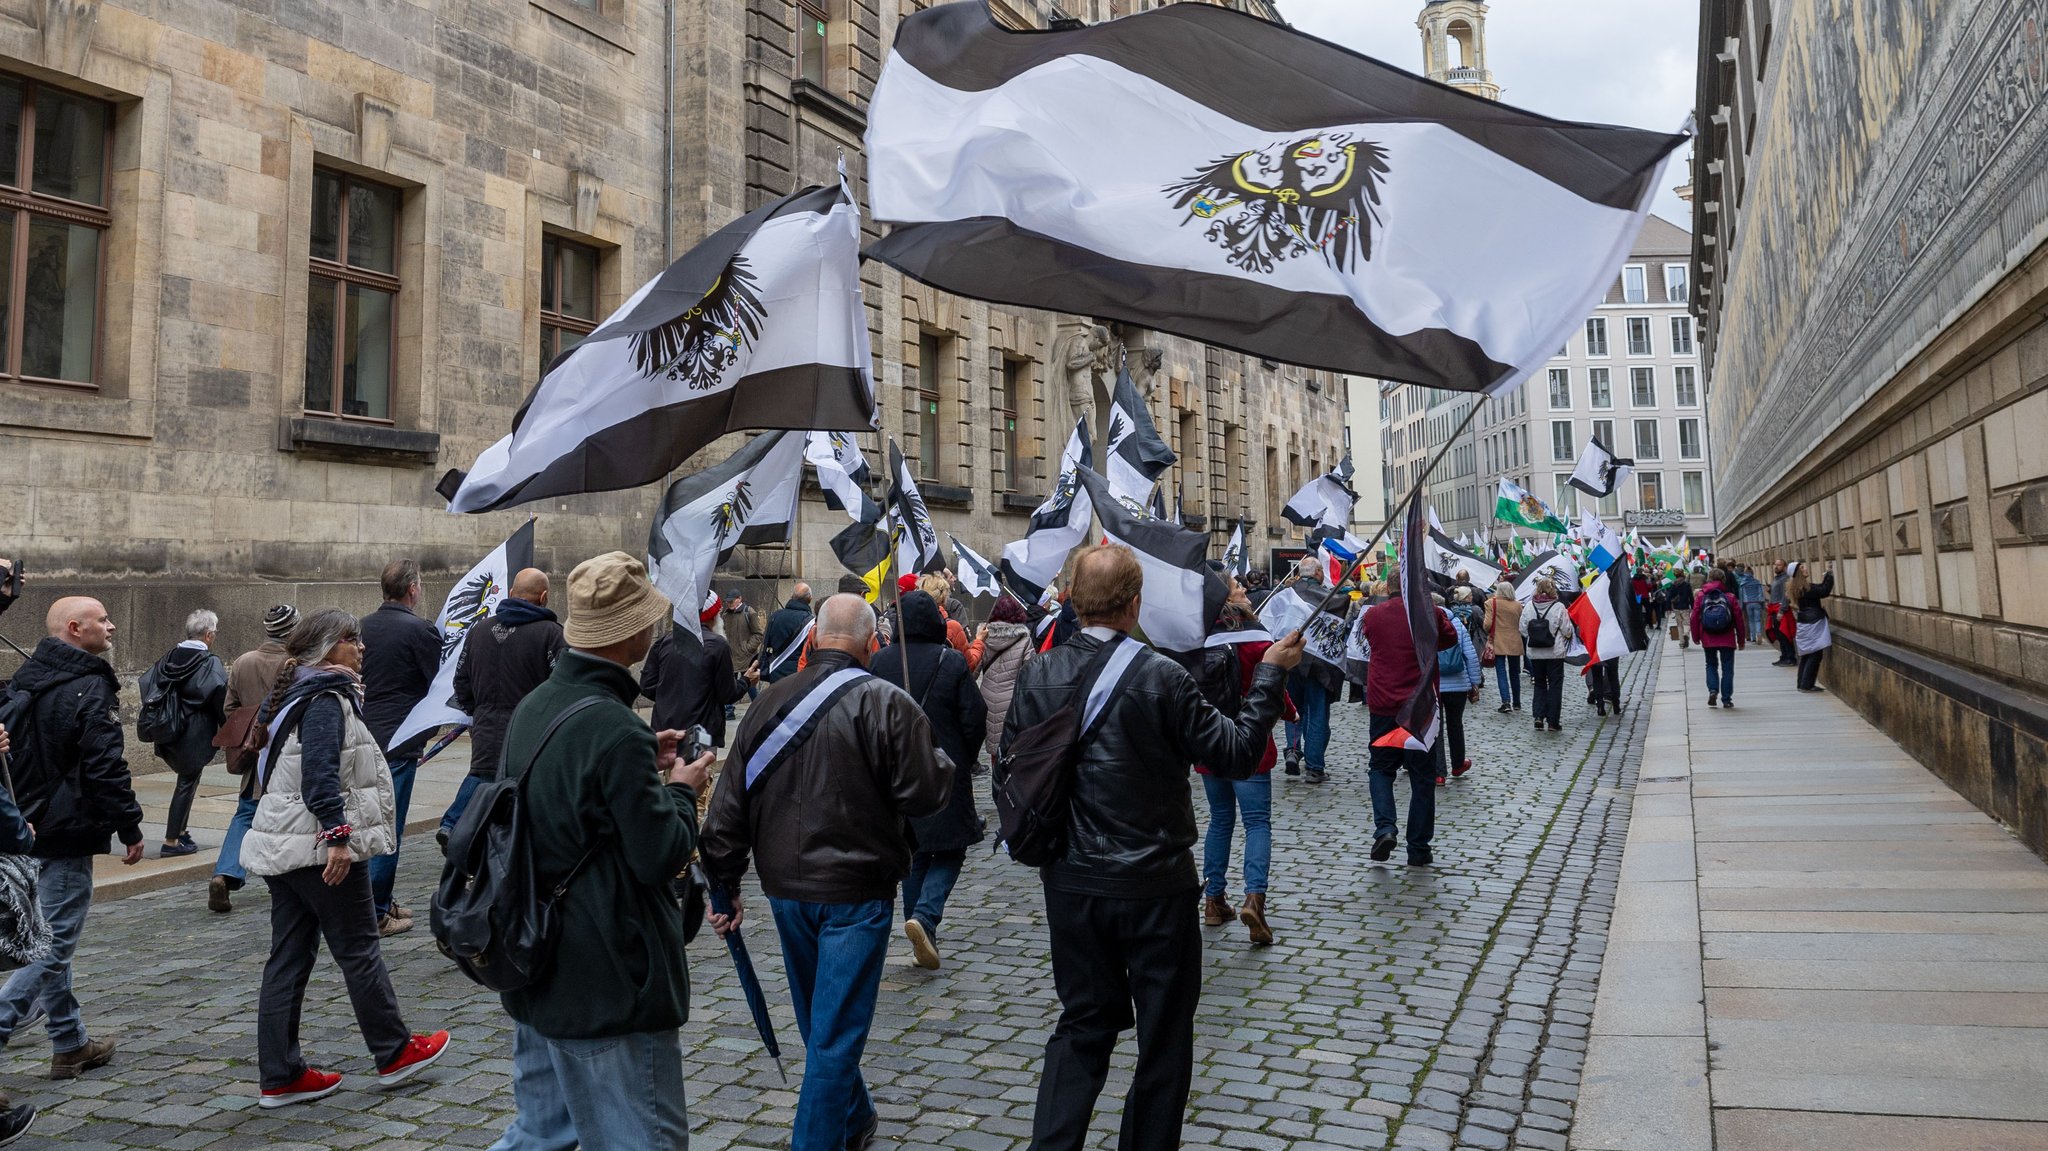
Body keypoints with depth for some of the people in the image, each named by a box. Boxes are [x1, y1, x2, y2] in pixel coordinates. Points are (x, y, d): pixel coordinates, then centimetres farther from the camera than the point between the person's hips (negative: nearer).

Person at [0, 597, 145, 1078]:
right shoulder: (90, 690, -17)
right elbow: (107, 769, -19)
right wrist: (130, 827, -11)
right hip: (66, 837, -10)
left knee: (52, 940, 16)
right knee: (55, 945, -2)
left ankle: (71, 1044, 24)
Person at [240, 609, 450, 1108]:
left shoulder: (296, 695, 14)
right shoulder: (326, 699, -15)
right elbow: (321, 774, -24)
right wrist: (338, 836, -26)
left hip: (283, 844, 9)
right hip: (318, 846, -9)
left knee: (289, 957, 11)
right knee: (358, 949, 3)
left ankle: (281, 1076, 16)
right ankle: (394, 1053, 16)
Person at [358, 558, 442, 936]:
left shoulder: (362, 626, 7)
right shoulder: (421, 631, -13)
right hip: (399, 741, -7)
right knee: (389, 827, -1)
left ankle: (382, 900, 26)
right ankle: (375, 912, 3)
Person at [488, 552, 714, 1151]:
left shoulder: (532, 707, 5)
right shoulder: (617, 730, -23)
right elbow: (664, 855, -21)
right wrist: (681, 788, -4)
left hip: (538, 971, 9)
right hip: (610, 985, -9)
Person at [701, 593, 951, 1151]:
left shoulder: (770, 701, 1)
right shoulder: (886, 704, -14)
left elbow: (731, 805, 3)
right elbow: (923, 793, -14)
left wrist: (726, 885, 12)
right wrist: (940, 761, 7)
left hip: (786, 888, 6)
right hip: (856, 892, -6)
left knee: (820, 1023, 23)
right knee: (835, 1032, 4)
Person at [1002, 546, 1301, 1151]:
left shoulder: (1037, 675, -6)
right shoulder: (1160, 676, -18)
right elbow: (1236, 754, -12)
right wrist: (1270, 674, -2)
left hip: (1070, 884, 4)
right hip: (1154, 885, -4)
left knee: (1082, 1022, 20)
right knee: (1163, 1033, 15)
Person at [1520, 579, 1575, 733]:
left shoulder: (1529, 606, -4)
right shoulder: (1558, 607, -11)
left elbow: (1523, 630, -1)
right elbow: (1567, 631, -7)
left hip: (1534, 653, 2)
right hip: (1555, 652, -2)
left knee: (1539, 684, 15)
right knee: (1555, 685, 6)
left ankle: (1538, 716, 3)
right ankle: (1553, 721, 7)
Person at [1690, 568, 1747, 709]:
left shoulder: (1701, 596, -1)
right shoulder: (1730, 597, -3)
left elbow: (1695, 617, -1)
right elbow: (1739, 619, -1)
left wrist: (1696, 637, 11)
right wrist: (1741, 640, 8)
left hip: (1708, 640, 1)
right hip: (1727, 640, -1)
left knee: (1711, 665, 18)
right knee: (1727, 668, 7)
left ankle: (1713, 689, -4)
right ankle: (1726, 699, 6)